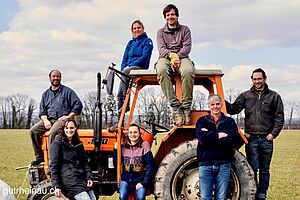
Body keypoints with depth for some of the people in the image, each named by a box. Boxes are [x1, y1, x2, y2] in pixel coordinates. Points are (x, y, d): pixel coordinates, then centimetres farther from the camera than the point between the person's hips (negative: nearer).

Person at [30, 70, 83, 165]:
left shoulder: (67, 91, 6)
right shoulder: (46, 94, 20)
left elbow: (78, 105, -3)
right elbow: (42, 111, 16)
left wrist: (68, 117, -12)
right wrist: (46, 121, -4)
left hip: (62, 119, -5)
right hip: (49, 119, 6)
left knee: (52, 133, -34)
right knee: (33, 131, -16)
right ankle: (39, 156, -8)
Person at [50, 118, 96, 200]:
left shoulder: (78, 143, 17)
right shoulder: (57, 143, -3)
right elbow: (54, 166, -7)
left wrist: (88, 178, 7)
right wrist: (56, 186, -13)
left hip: (82, 179, 7)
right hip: (69, 180, -7)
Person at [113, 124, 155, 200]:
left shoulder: (144, 145, -5)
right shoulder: (123, 146, 5)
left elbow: (150, 166, -7)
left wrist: (144, 182, -12)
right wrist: (115, 149, -5)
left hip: (140, 179, -2)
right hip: (126, 179, 2)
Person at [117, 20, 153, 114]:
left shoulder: (147, 41, 6)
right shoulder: (130, 43, 23)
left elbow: (145, 57, -8)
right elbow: (125, 58, 18)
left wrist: (130, 65, -16)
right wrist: (123, 68, -2)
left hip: (141, 67, -5)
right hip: (129, 68, 5)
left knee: (126, 71, -36)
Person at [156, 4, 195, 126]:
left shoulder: (185, 30, 18)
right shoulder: (161, 32, 21)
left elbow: (187, 47, 4)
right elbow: (161, 49, 4)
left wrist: (177, 57, -15)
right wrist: (171, 55, -18)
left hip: (182, 57, 0)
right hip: (165, 57, 1)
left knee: (188, 71, -39)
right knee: (161, 70, -39)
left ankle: (186, 106, -34)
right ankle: (175, 106, -40)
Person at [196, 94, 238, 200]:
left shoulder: (229, 122, 8)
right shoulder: (202, 121, 8)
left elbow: (233, 142, -10)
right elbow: (202, 138, -12)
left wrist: (210, 137, -11)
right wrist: (219, 135, -10)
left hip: (223, 164, 0)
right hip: (205, 164, 0)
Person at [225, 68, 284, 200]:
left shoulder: (274, 96, 7)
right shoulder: (245, 96, 9)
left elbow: (279, 117, 4)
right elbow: (234, 109, 2)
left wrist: (274, 133, -6)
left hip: (266, 139, 1)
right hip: (251, 139, 0)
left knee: (264, 170, 9)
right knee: (252, 169, -2)